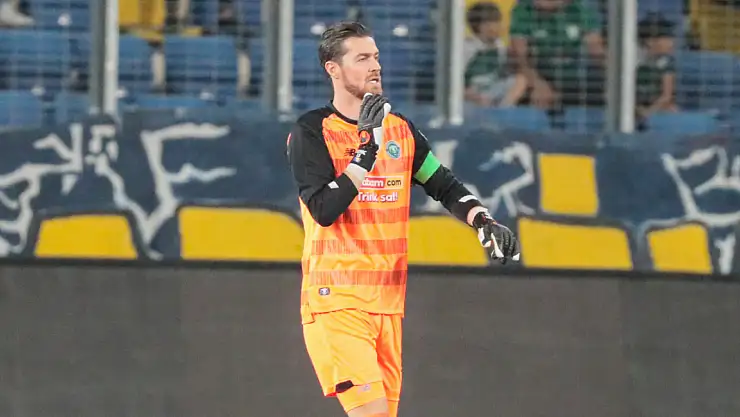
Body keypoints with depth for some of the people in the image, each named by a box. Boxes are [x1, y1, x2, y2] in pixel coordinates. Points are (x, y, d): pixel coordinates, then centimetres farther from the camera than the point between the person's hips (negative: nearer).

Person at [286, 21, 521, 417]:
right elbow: (324, 210, -16)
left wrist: (485, 223, -2)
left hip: (388, 301, 6)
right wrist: (366, 148, -20)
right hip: (335, 297, -6)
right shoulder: (311, 132, -5)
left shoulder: (401, 129, 13)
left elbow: (444, 185, 16)